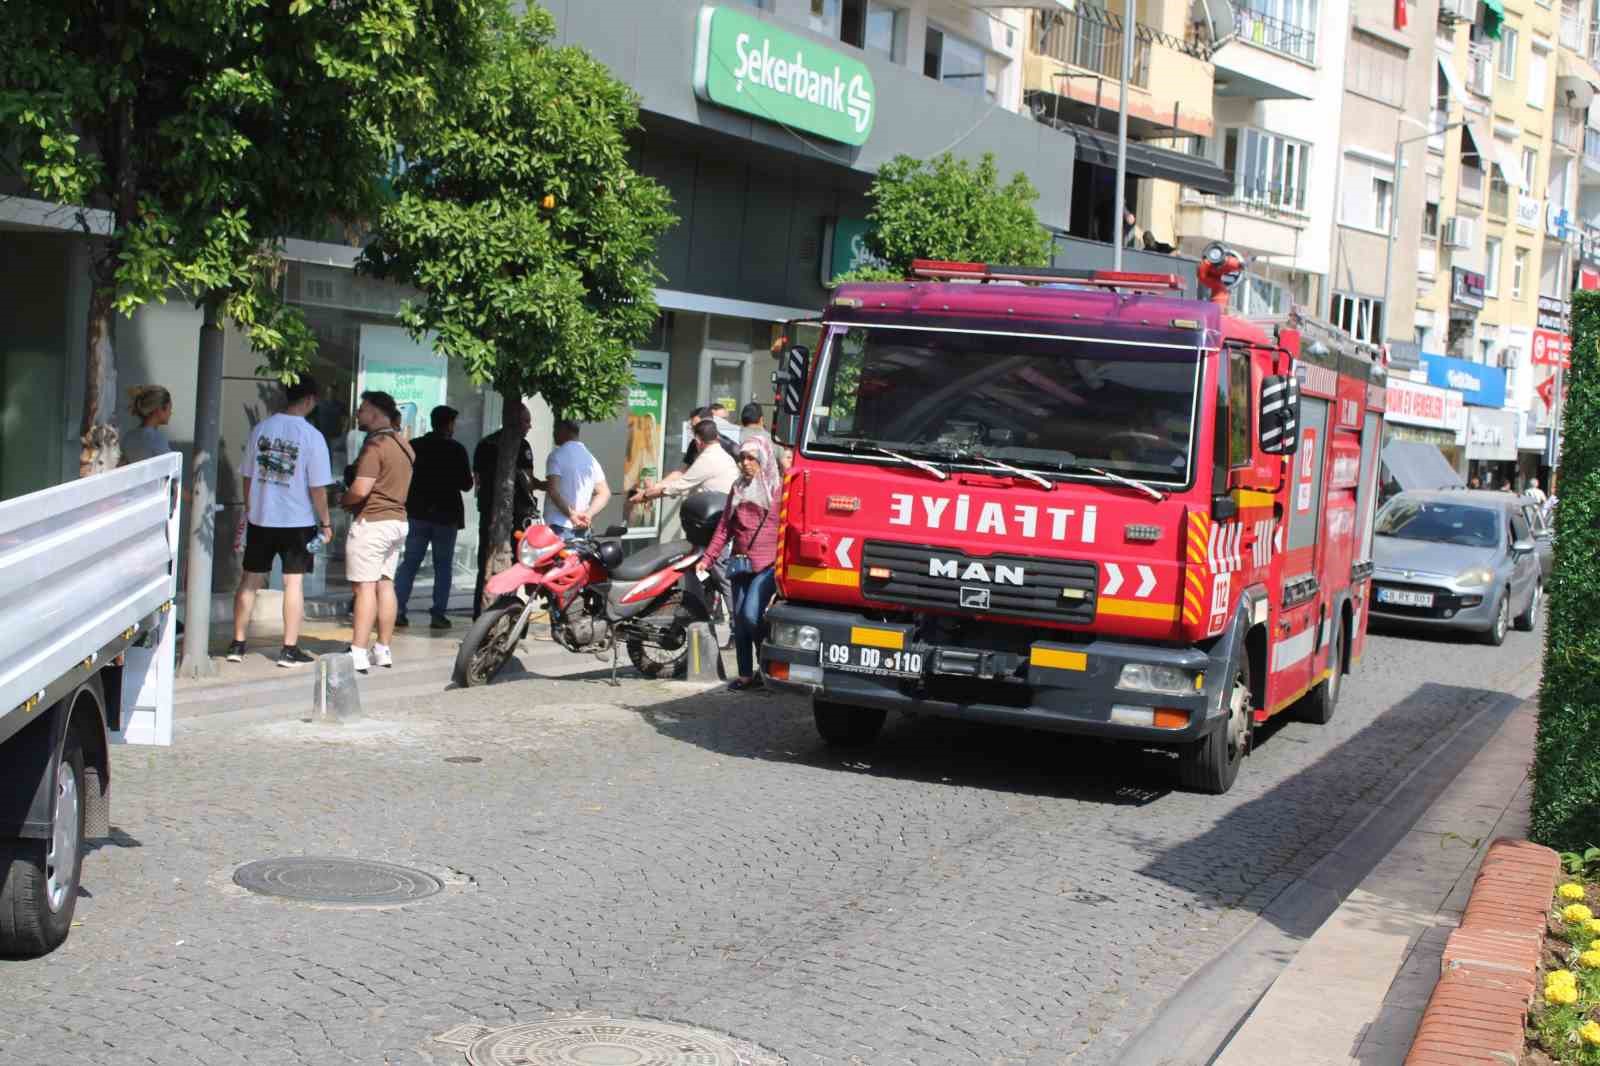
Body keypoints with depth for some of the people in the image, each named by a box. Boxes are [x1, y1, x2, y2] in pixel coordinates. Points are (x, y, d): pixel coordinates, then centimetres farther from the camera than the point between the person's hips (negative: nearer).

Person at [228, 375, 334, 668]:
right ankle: (289, 649, 5)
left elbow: (247, 476, 7)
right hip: (297, 522, -3)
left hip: (260, 519, 4)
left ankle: (237, 645, 17)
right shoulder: (312, 437, -12)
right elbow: (318, 488, -11)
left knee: (250, 580, 12)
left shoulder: (260, 429, 0)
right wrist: (325, 523, 1)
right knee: (294, 582, 4)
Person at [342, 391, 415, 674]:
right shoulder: (403, 444, 13)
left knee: (365, 587, -9)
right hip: (397, 520, 9)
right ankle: (383, 650, 16)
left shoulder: (375, 446, -16)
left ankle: (358, 653, -12)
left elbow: (361, 489, -25)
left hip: (371, 522, -9)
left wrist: (342, 500, -5)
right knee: (385, 584, 12)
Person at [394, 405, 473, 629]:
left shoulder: (414, 446, 1)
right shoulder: (456, 450, -8)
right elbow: (466, 484, -6)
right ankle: (438, 614, 2)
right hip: (446, 514, -3)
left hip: (418, 512, 3)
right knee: (443, 566, 5)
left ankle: (397, 610, -1)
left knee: (409, 562, 7)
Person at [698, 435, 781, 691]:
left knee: (751, 614, -19)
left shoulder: (777, 489, -2)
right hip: (740, 563, 6)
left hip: (767, 566, -6)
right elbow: (724, 527, 16)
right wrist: (707, 559, 9)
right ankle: (745, 674, 14)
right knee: (739, 620, 6)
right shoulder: (738, 489, 15)